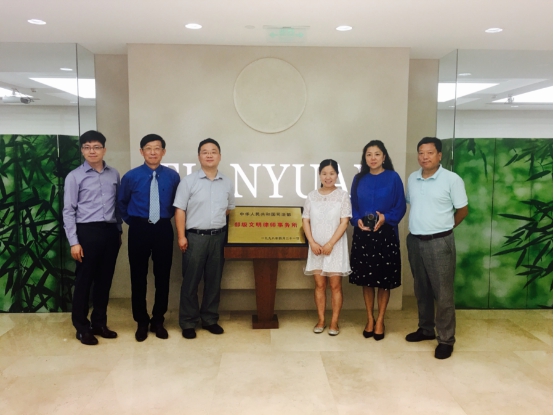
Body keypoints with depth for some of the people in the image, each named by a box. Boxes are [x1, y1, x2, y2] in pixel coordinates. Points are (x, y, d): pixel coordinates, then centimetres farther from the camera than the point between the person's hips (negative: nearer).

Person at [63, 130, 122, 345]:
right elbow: (68, 211, -4)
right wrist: (74, 242, -9)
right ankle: (82, 327, 21)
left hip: (110, 232, 4)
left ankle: (99, 323, 27)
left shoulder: (114, 174, 8)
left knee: (104, 280, 12)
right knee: (84, 281, 6)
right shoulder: (74, 176, -2)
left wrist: (118, 231, 11)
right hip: (87, 231, -3)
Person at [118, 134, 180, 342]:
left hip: (163, 229, 1)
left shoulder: (173, 176, -3)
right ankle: (141, 322, 23)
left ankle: (158, 321, 25)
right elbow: (122, 203, 11)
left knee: (163, 276, 9)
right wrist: (132, 222, 10)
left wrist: (166, 217, 9)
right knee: (138, 277, 7)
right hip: (139, 229, -1)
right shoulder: (131, 176, -6)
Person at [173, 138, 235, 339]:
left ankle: (210, 319, 24)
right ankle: (188, 322, 15)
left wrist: (217, 222, 9)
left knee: (214, 280, 11)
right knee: (191, 281, 3)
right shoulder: (188, 181, -3)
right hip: (194, 237, -3)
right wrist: (181, 236, -11)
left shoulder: (227, 183, 7)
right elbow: (180, 210, -6)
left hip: (218, 237, 4)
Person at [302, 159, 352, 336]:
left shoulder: (342, 195, -4)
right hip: (316, 247, 3)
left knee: (335, 285, 3)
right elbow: (305, 221, 4)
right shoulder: (312, 196, 4)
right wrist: (312, 243, -8)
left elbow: (344, 222, -8)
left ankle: (334, 321, 13)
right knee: (319, 284, 8)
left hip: (336, 247, -2)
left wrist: (330, 244, -14)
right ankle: (321, 320, 19)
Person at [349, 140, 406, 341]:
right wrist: (357, 220, -10)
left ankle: (380, 320, 21)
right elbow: (353, 206, 9)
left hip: (386, 235, -2)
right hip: (362, 235, 3)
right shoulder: (359, 179, 7)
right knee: (366, 279, 9)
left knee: (384, 280, 5)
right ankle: (370, 319, 25)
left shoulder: (393, 178, -2)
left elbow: (400, 207, -3)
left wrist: (386, 218, -18)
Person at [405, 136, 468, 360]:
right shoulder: (412, 178, 7)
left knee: (442, 292, 0)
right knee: (421, 289, 16)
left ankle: (446, 339, 11)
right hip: (415, 241, 6)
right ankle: (426, 329, 31)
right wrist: (420, 225, 13)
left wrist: (442, 228, 6)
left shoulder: (452, 179, -9)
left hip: (440, 242, -5)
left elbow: (462, 210, -3)